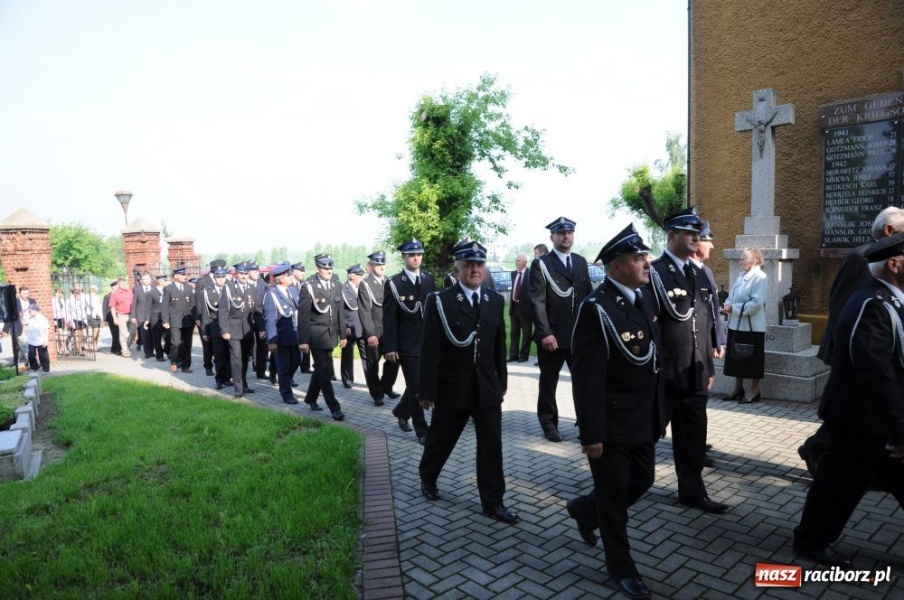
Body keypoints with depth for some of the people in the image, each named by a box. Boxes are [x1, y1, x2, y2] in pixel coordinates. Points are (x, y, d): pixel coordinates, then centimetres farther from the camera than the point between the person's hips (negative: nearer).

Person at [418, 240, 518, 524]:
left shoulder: (495, 301, 3)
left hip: (487, 388, 3)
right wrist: (427, 390, -12)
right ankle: (427, 477, 43)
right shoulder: (440, 301, -11)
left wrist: (502, 382, 10)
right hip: (452, 387, -3)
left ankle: (493, 502, 19)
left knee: (492, 445, 6)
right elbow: (430, 349, -12)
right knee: (441, 439, 16)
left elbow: (499, 345, 8)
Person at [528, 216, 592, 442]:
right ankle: (549, 425, 23)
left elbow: (588, 295, 13)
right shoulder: (541, 264, -4)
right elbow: (536, 302, -12)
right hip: (552, 335, -4)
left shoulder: (581, 262, 13)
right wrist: (545, 333, -19)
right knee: (548, 384, 9)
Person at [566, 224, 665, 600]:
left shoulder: (645, 298, 4)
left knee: (642, 480, 22)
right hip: (612, 424, -8)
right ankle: (621, 567, 32)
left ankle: (585, 510, 46)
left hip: (644, 419, 8)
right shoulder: (596, 308, -21)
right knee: (614, 496, 10)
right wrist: (591, 433, -20)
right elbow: (587, 378, -22)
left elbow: (653, 360, 13)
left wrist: (659, 409, 15)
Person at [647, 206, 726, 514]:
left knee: (693, 436, 14)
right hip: (663, 373, -6)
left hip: (695, 373, 6)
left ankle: (692, 491, 30)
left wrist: (708, 368, 15)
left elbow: (705, 323, 15)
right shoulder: (653, 272, -11)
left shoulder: (699, 274, 12)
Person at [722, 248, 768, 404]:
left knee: (752, 359, 3)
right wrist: (727, 305, -6)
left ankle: (754, 391, 16)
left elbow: (756, 303, -21)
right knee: (737, 357, 15)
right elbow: (732, 296, 15)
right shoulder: (741, 275, 12)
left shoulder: (759, 277, -13)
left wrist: (734, 308, -18)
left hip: (752, 326, -8)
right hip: (736, 324, 8)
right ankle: (738, 388, 27)